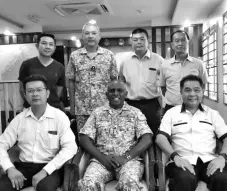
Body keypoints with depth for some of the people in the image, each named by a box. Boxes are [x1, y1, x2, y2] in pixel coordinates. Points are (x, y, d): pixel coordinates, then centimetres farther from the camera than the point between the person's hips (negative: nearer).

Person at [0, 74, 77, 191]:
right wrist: (10, 168, -10)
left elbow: (70, 148, -13)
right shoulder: (19, 118, 6)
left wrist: (45, 171, -21)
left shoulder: (59, 116, -5)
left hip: (50, 168, -3)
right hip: (24, 166, 3)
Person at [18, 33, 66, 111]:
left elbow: (59, 89, 8)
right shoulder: (27, 64, -1)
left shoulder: (59, 67, 2)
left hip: (53, 107, 1)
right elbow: (22, 88, 4)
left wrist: (53, 102, 2)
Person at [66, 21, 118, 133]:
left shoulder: (109, 55, 2)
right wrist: (72, 105, 5)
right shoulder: (74, 56, 3)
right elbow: (71, 81, 6)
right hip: (81, 108, 1)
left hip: (104, 107, 0)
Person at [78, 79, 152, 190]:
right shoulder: (97, 113, 14)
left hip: (130, 159, 0)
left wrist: (126, 157, -12)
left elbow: (147, 139, 1)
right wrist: (102, 157, -9)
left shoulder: (135, 113, 11)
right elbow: (84, 139, 6)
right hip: (101, 159, 1)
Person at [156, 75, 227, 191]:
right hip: (183, 160, -2)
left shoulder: (212, 114, 18)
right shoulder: (171, 113, 13)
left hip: (209, 160, 3)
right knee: (185, 180, -35)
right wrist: (175, 157, -15)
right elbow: (160, 138, 1)